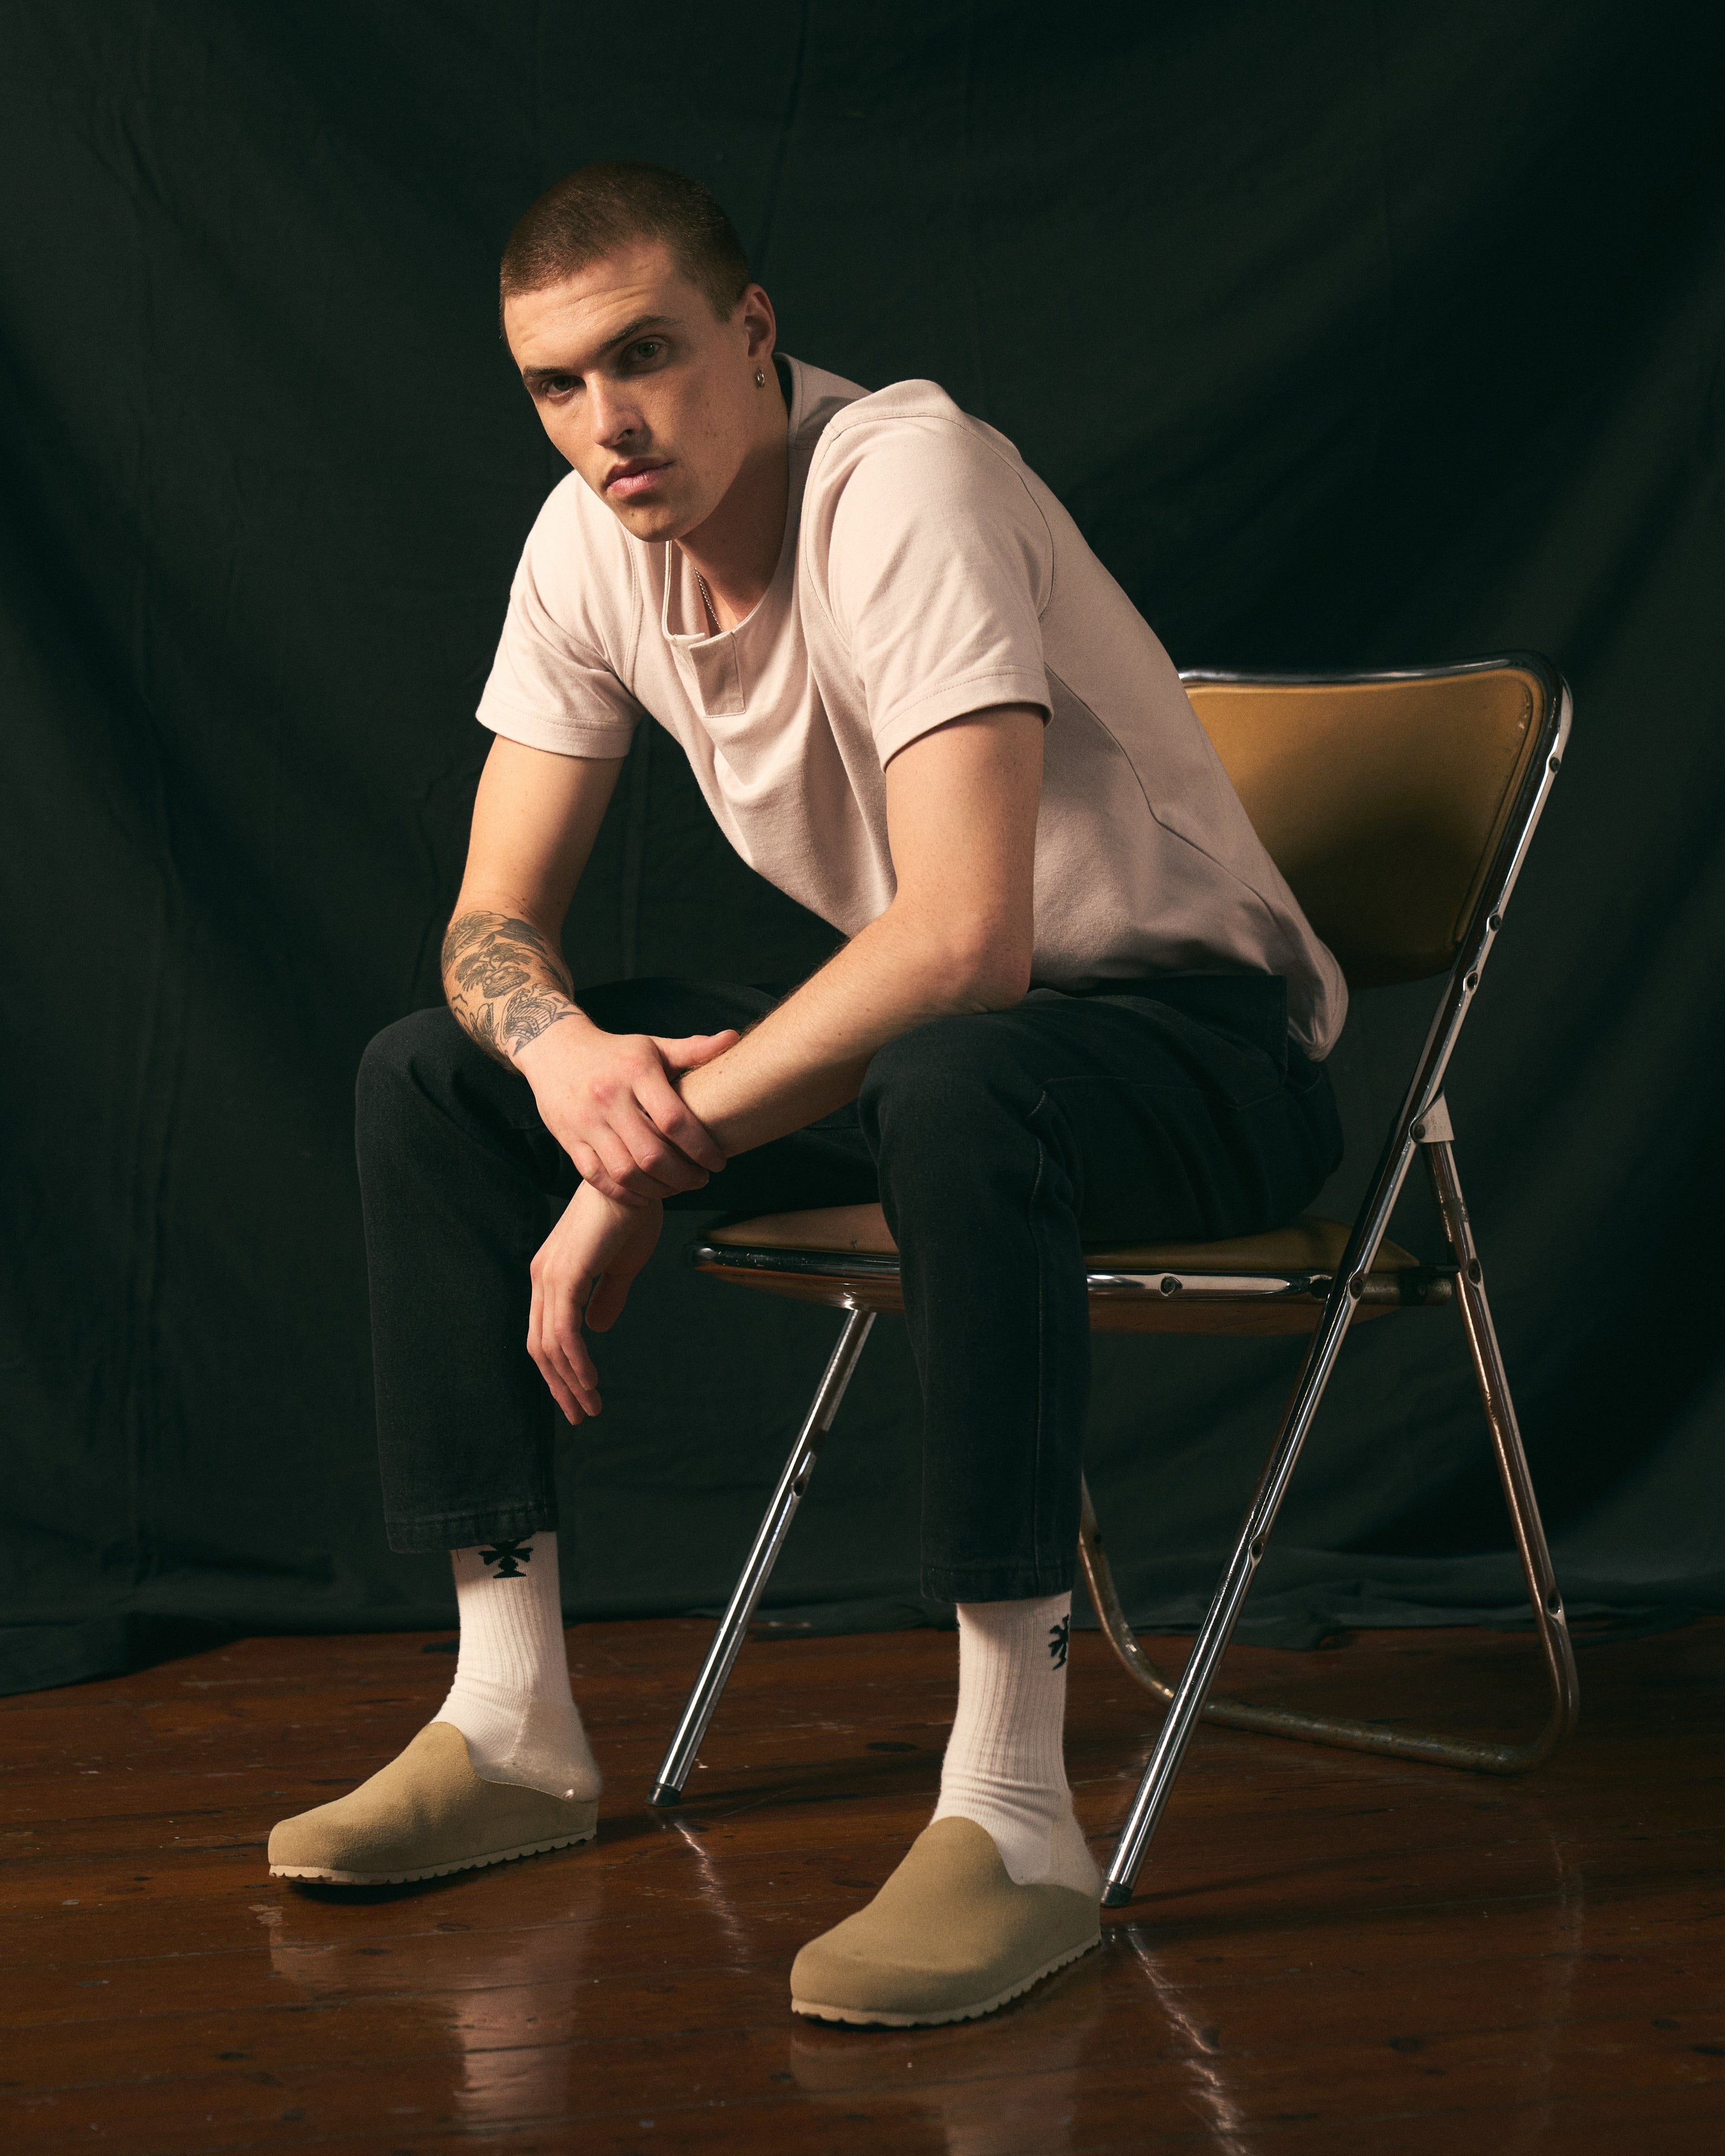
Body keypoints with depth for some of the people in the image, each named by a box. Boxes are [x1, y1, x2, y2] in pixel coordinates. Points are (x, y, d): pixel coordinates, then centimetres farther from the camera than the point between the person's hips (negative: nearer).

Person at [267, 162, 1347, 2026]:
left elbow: (967, 941, -35)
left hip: (1198, 1035, -7)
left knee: (951, 1087, -42)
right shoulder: (588, 543, -3)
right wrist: (560, 1050, -23)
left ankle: (1012, 1813, -35)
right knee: (427, 1080, -3)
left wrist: (652, 1161, -28)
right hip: (906, 1027, 8)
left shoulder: (905, 481, -26)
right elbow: (495, 919, 2)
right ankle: (514, 1728, 0)